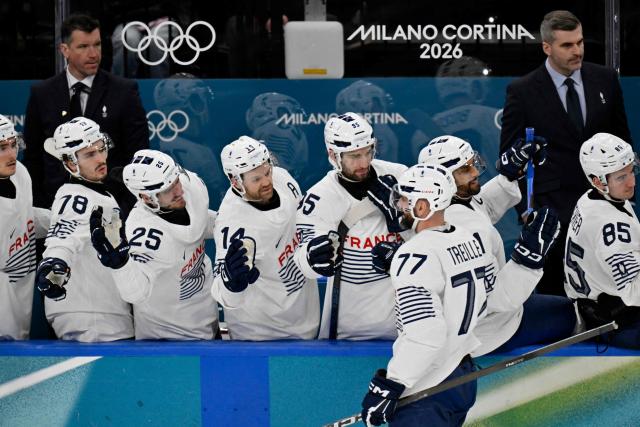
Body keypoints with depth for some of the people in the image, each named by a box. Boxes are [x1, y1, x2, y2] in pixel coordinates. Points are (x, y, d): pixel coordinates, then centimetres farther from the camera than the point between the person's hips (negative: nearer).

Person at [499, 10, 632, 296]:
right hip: (551, 210, -3)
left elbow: (621, 140, 15)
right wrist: (525, 209, -5)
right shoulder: (522, 92, -4)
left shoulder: (605, 80, 6)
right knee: (553, 294, 0)